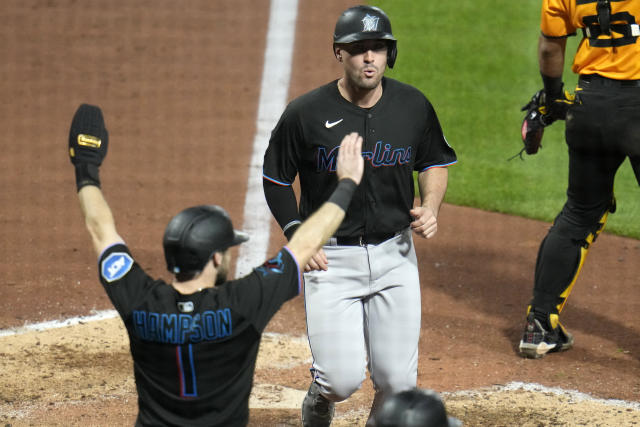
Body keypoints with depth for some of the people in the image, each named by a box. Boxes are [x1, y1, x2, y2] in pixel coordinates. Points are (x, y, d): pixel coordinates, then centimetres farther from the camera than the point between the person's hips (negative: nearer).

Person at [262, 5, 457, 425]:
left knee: (398, 381, -1)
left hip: (394, 254, 3)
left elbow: (435, 161, 15)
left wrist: (431, 208, -3)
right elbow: (275, 178, 3)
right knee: (344, 378, -10)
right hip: (330, 259, -3)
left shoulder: (413, 106, 0)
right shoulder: (306, 113, -9)